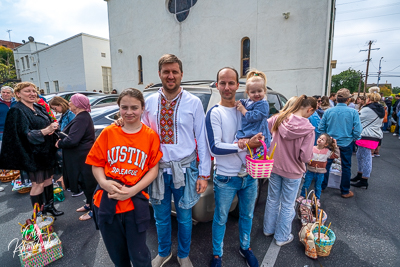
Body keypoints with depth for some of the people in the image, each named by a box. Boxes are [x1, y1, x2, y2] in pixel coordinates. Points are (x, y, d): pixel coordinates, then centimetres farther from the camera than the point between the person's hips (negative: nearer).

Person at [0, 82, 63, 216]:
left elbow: (49, 122, 14)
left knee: (48, 179, 15)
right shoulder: (17, 111, -12)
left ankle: (49, 205, 30)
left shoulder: (39, 108, 9)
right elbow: (26, 134, -21)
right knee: (38, 184, 1)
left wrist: (53, 127, -10)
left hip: (47, 151, 7)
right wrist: (45, 131, -36)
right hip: (33, 154, -7)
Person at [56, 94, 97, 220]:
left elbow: (72, 140, -29)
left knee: (87, 182, 2)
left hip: (83, 157, -10)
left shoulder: (81, 118, -23)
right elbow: (71, 134, 17)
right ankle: (89, 204, 36)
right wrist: (61, 138, 0)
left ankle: (93, 209, 17)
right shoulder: (82, 116, 11)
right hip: (81, 156, 10)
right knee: (85, 181, 20)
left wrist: (59, 144, -12)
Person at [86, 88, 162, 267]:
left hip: (136, 203, -2)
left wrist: (132, 191, -15)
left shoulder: (151, 136, -4)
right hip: (107, 202, 2)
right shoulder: (108, 133, 0)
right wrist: (104, 182, -15)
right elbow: (96, 164, 4)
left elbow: (153, 169, -4)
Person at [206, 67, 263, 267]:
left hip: (250, 175, 5)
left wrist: (251, 142, -13)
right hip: (226, 178, -4)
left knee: (247, 215, 23)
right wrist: (245, 145, -21)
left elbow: (259, 134, 10)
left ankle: (245, 247, 48)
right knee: (220, 219, 14)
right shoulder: (214, 113, -11)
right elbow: (215, 148, -18)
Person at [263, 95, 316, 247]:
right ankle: (282, 237, 35)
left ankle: (268, 229, 43)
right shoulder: (308, 129, -21)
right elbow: (305, 157, -21)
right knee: (287, 206, 16)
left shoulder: (279, 119, -10)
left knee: (272, 200, 23)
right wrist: (310, 154, -2)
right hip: (293, 172, -4)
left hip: (274, 167, 4)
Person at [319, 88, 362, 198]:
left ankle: (322, 186, 27)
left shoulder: (328, 111, -8)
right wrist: (354, 138, 7)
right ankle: (345, 191, 26)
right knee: (346, 167, 13)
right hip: (346, 143, -1)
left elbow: (321, 128, -5)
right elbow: (357, 131, -13)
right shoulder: (353, 112, -11)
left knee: (326, 164, 14)